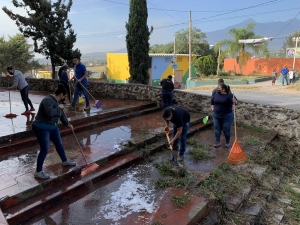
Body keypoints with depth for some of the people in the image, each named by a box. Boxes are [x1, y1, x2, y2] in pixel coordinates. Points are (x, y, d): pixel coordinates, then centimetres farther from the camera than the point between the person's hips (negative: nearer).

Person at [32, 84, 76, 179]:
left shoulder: (57, 101, 6)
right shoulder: (48, 100, -24)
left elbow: (61, 114, 17)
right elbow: (49, 113, -39)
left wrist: (68, 124, 18)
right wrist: (59, 107, -25)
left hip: (52, 127, 10)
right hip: (41, 128, -10)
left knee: (59, 144, 19)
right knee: (45, 150, -5)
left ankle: (64, 161, 40)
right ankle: (38, 172, 9)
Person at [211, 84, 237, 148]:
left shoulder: (229, 95, -12)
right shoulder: (217, 94, 3)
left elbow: (235, 101, -24)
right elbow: (212, 101, 17)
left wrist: (234, 101, -46)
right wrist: (213, 109, 9)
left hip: (227, 116, -4)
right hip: (216, 115, 5)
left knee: (226, 130, 5)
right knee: (217, 129, 9)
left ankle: (228, 142, 25)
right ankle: (217, 142, 21)